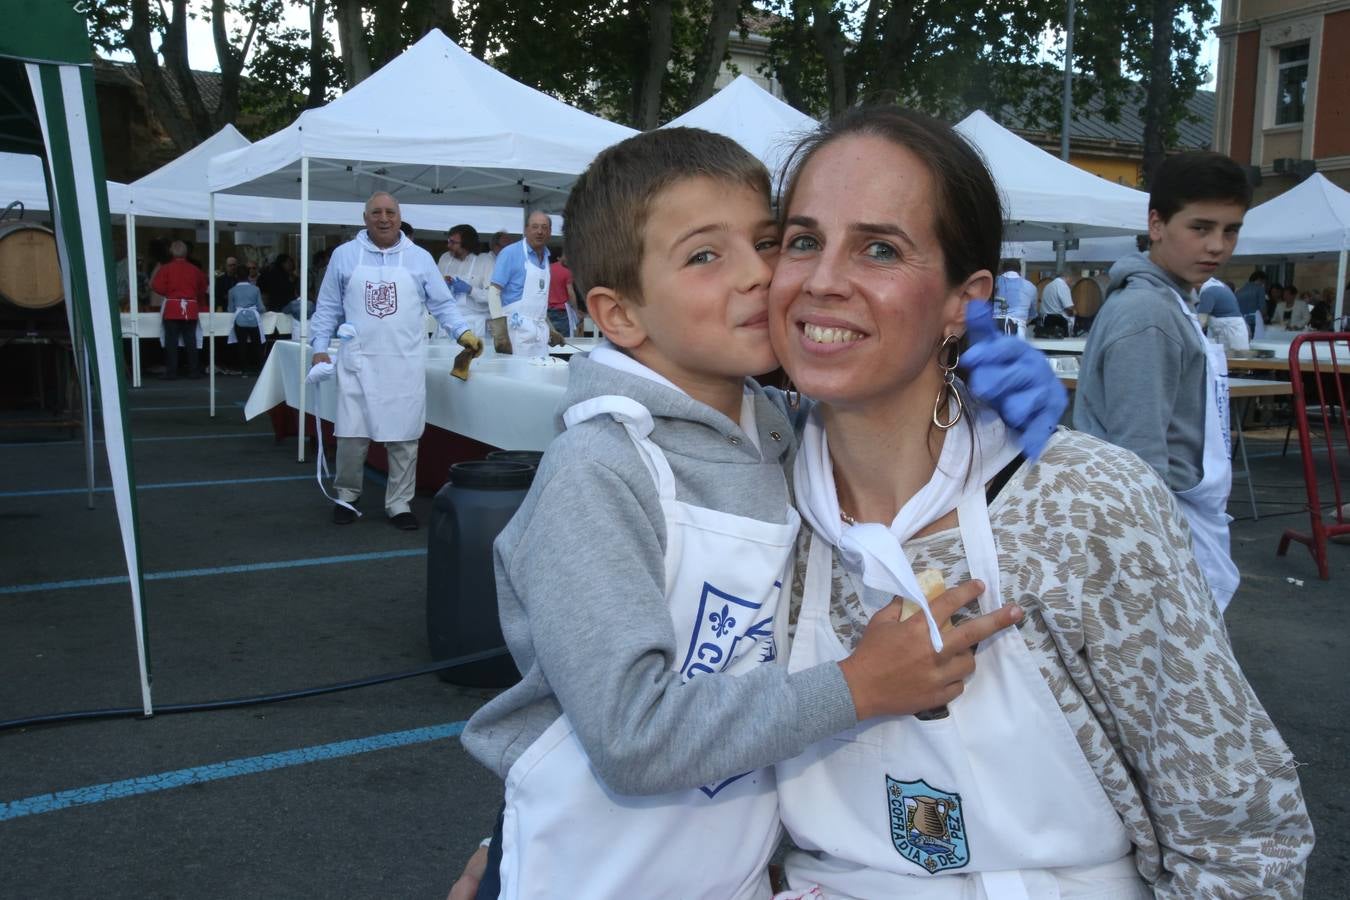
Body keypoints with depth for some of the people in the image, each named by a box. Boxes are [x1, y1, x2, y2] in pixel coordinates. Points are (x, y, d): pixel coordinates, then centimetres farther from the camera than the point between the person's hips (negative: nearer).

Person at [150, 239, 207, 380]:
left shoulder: (165, 268, -5)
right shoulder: (195, 270, 5)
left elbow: (158, 287, -9)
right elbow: (202, 290, 13)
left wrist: (169, 293, 11)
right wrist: (198, 303, 28)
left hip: (171, 308, -2)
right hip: (191, 309, 2)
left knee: (171, 342, 1)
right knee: (190, 342, 6)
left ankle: (171, 372, 0)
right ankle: (193, 371, 7)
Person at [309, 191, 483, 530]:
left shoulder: (420, 258, 6)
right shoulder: (344, 255, 7)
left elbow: (442, 304, 7)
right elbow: (328, 308, 10)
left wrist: (462, 333, -8)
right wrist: (319, 348, 2)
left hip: (405, 365, 0)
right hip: (358, 363, 0)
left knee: (404, 436, 2)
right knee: (351, 434, 1)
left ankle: (399, 503, 15)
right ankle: (346, 496, 22)